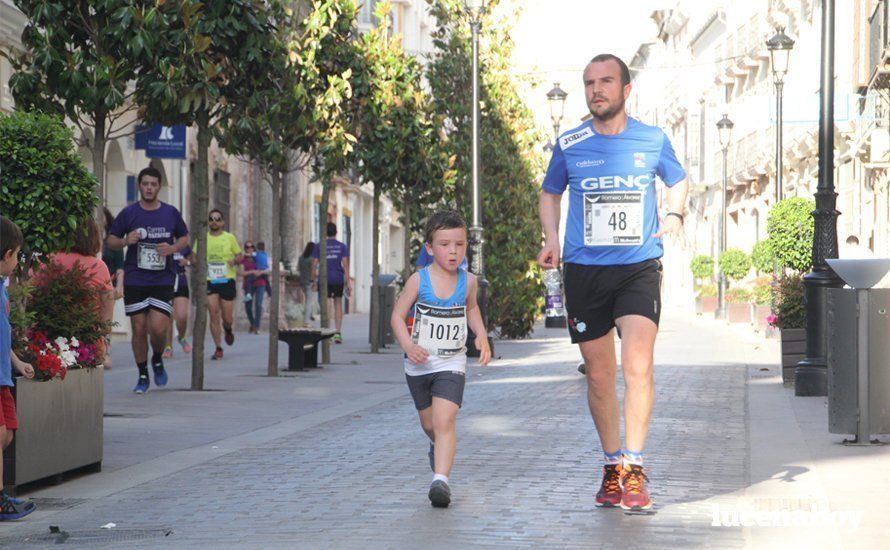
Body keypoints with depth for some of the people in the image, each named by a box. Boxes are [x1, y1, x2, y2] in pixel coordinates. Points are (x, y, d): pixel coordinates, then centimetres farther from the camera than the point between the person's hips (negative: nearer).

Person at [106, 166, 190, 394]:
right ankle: (142, 376, 17)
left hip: (163, 280, 0)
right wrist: (125, 241, -13)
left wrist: (173, 248, -6)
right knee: (139, 330, 2)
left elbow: (185, 238, 16)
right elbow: (110, 240, 8)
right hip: (134, 281, 0)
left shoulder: (171, 213, 4)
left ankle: (157, 360, 20)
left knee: (158, 328, -11)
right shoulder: (128, 213, 1)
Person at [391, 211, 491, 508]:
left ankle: (441, 479, -26)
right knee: (429, 424, 18)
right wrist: (408, 345, -24)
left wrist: (482, 336, 4)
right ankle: (438, 447, 51)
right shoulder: (418, 280, -12)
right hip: (419, 364, 1)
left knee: (444, 422, -19)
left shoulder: (467, 281, -3)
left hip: (451, 364, -1)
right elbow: (398, 316, -8)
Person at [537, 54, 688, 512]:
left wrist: (674, 214, 0)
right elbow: (550, 193, 20)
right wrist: (551, 237, 2)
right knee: (599, 375, 7)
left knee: (637, 363, -19)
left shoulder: (653, 140, 3)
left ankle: (634, 471, -14)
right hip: (584, 270, 2)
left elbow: (678, 181, 21)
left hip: (639, 267, -2)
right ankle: (612, 467, 23)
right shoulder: (569, 145, 4)